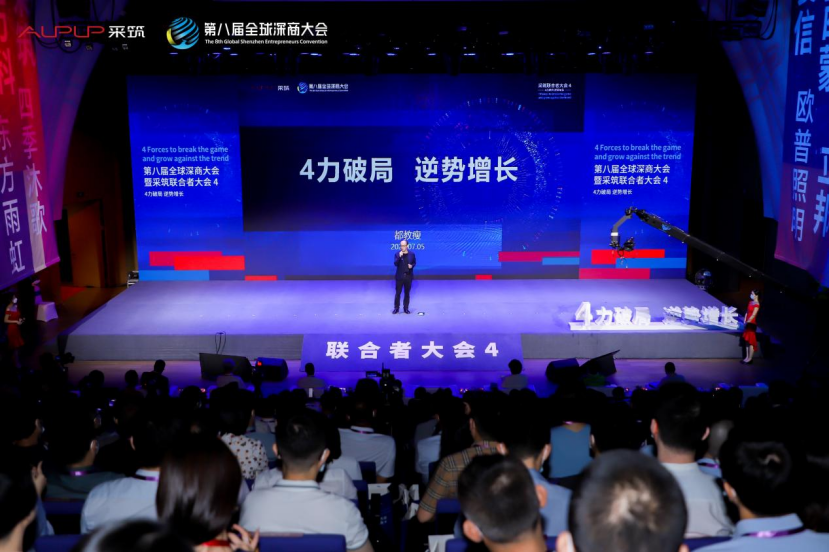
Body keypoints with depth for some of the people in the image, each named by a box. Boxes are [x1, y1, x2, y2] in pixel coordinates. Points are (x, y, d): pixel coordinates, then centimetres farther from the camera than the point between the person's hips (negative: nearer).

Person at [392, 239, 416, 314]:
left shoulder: (412, 254, 1)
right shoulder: (397, 254, -3)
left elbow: (414, 262, 11)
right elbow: (395, 264, -15)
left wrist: (412, 266, -10)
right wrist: (399, 256, -27)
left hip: (408, 276, 1)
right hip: (399, 276, -1)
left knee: (407, 293, 8)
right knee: (397, 293, 1)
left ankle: (406, 308, 17)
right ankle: (396, 308, 11)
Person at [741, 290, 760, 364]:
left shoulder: (757, 304, -14)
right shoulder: (750, 302, 11)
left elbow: (753, 315, -18)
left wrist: (748, 322, -16)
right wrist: (745, 321, 5)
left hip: (752, 324, -9)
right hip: (748, 323, 9)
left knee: (751, 341, -3)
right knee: (747, 341, 11)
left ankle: (750, 358, 1)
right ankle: (747, 357, 17)